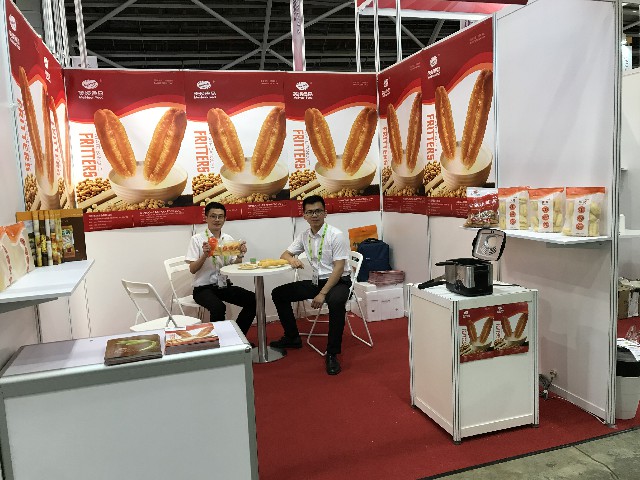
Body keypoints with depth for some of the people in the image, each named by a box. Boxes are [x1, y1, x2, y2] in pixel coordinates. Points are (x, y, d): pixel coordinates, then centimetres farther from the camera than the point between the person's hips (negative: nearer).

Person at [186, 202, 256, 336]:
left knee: (253, 300, -12)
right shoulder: (197, 239, -6)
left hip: (224, 285, 5)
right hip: (203, 288, -5)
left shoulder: (228, 239, 8)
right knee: (218, 307, -34)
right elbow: (192, 269, -9)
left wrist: (240, 255, -13)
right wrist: (205, 255, -26)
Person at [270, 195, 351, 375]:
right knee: (278, 293, 3)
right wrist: (292, 259, -17)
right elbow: (284, 254, 10)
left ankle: (332, 353, -25)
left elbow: (339, 268, -19)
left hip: (338, 281, -7)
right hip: (315, 281, 7)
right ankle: (292, 338, 18)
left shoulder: (336, 235, -15)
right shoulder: (304, 236, 5)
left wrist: (322, 294, -27)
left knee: (336, 302, -40)